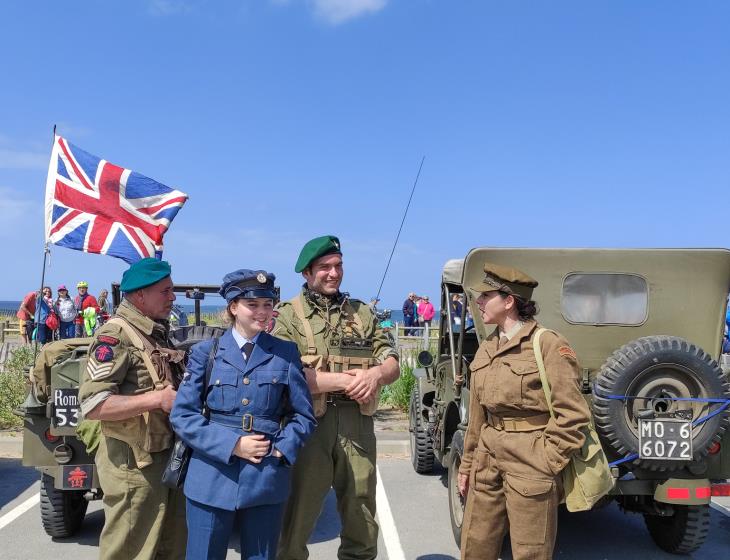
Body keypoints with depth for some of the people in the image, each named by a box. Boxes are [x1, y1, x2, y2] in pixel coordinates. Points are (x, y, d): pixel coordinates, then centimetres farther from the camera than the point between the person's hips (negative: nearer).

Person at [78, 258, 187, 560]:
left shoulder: (159, 333, 11)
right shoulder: (115, 337, -16)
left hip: (170, 455, 9)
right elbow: (92, 405, -25)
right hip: (134, 463, -9)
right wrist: (157, 399, -25)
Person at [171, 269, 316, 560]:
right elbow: (182, 415, -3)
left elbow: (304, 416, 7)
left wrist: (280, 450, -9)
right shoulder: (206, 352, 2)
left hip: (266, 481, 1)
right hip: (212, 480, -1)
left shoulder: (286, 353, 4)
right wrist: (232, 445, -12)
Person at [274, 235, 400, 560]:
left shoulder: (362, 313, 13)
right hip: (308, 425, -4)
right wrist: (345, 380, -16)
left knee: (362, 520, 15)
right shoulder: (289, 315, -1)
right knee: (296, 519, 6)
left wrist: (375, 373, -14)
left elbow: (393, 365, 10)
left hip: (357, 425, 4)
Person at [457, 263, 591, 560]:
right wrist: (467, 465, 17)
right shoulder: (486, 349, 10)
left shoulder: (549, 345, -11)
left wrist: (547, 463, -13)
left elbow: (573, 414, -12)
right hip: (487, 463, 7)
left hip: (530, 467, -7)